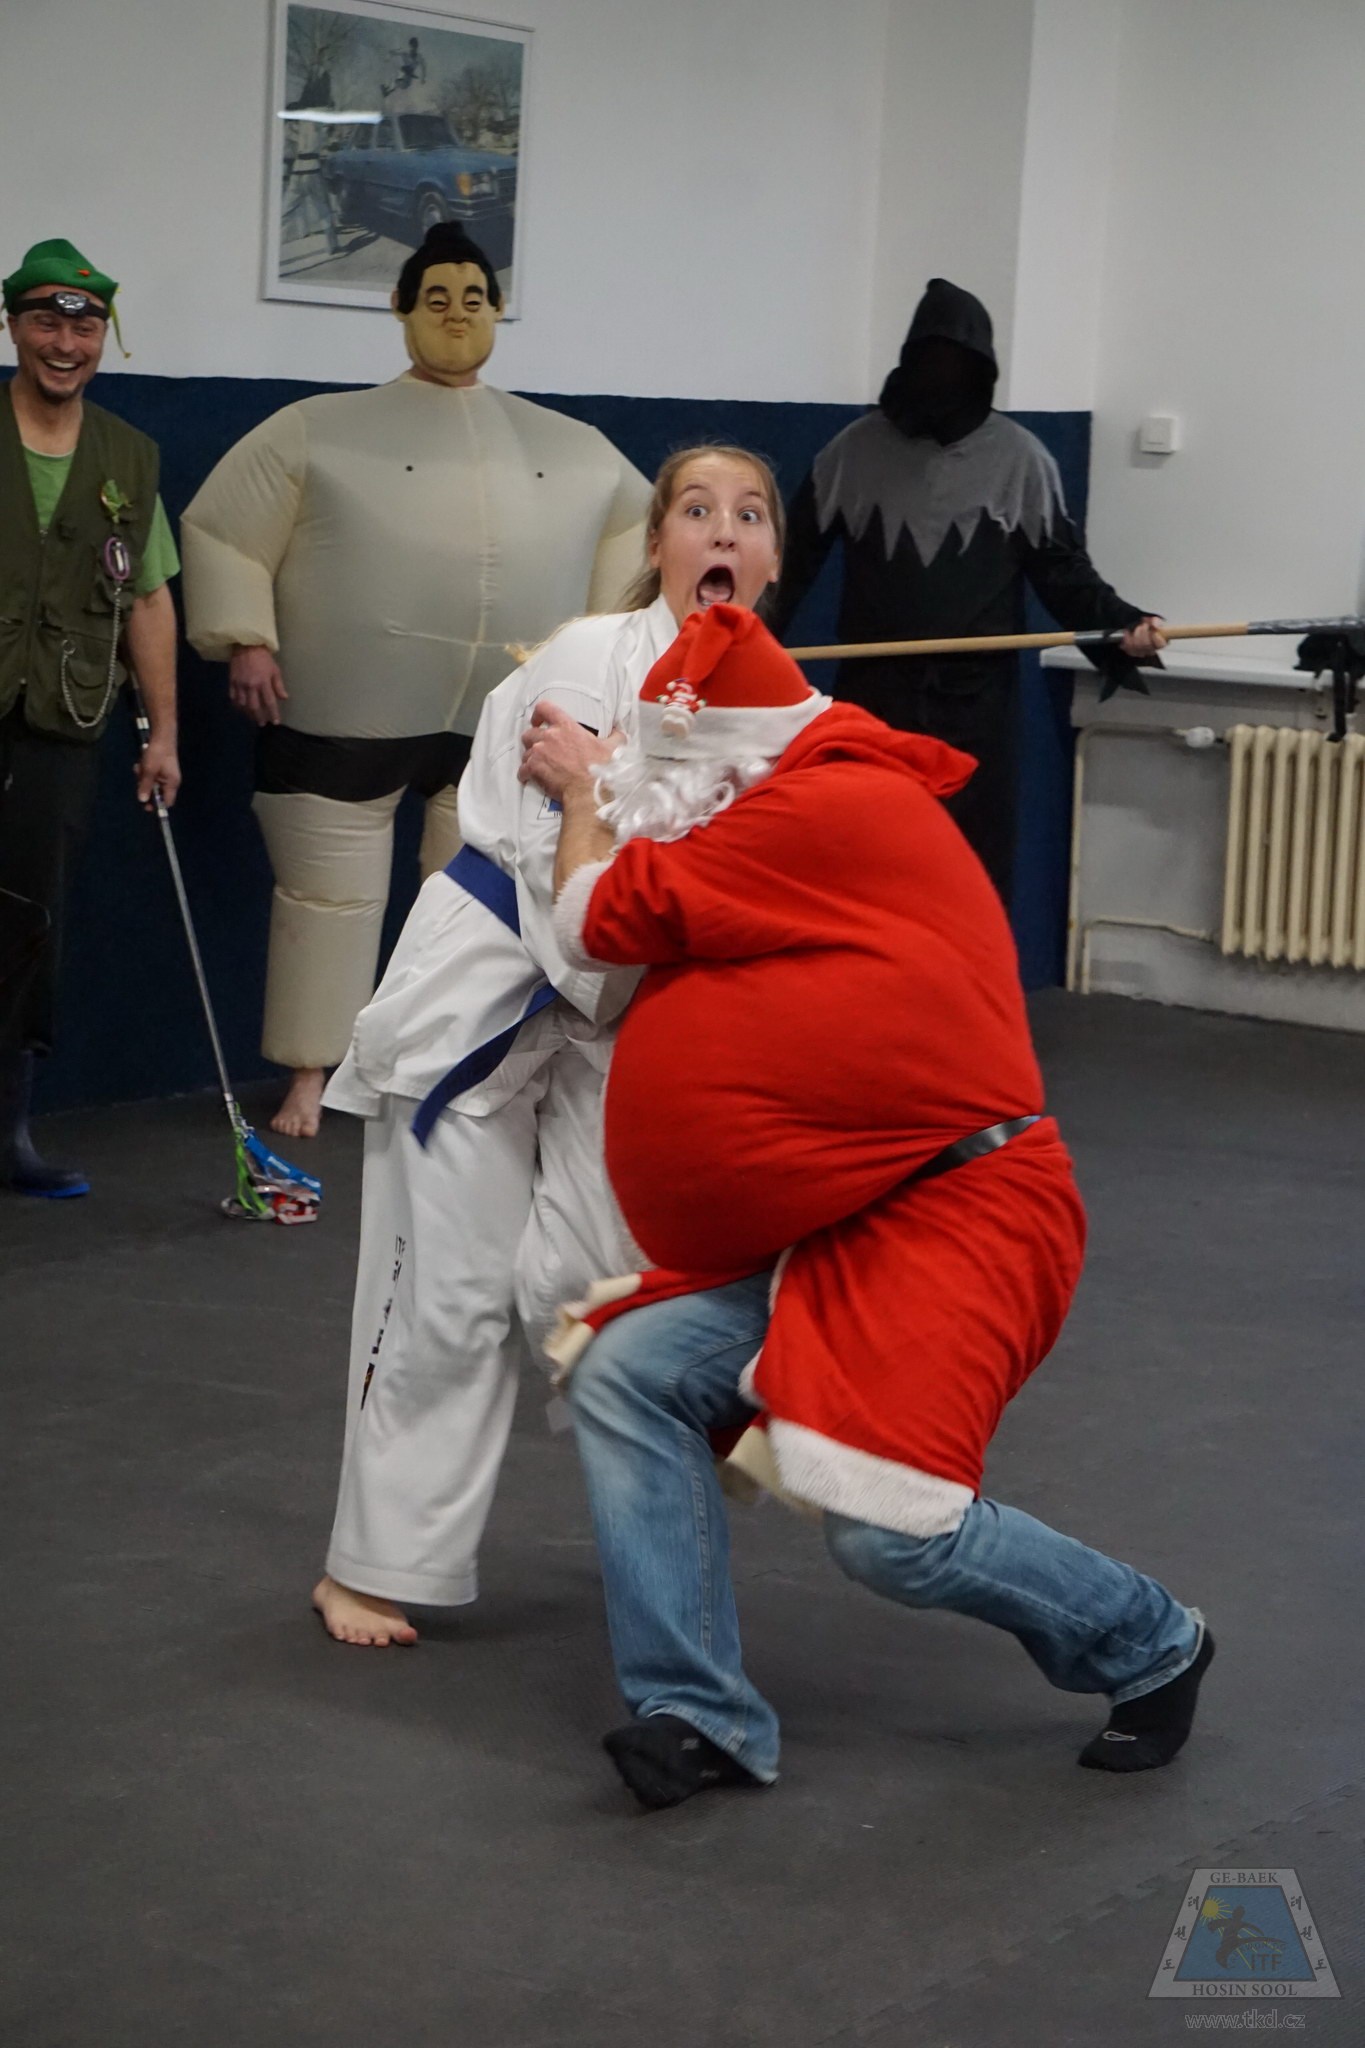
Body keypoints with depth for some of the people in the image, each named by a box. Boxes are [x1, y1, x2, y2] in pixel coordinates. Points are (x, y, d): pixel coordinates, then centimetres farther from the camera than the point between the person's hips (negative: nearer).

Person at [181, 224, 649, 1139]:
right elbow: (222, 529, 3)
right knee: (331, 894, 4)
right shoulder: (322, 429, 3)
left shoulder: (571, 447, 12)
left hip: (503, 721, 3)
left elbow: (635, 518, 24)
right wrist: (246, 640, -5)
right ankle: (310, 1077, 15)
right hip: (347, 718, -3)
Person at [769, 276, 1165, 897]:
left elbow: (1062, 568, 1)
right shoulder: (856, 449, 6)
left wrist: (1122, 621, -16)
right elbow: (797, 557, 7)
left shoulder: (1019, 457, 3)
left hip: (976, 704, -1)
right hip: (873, 699, 1)